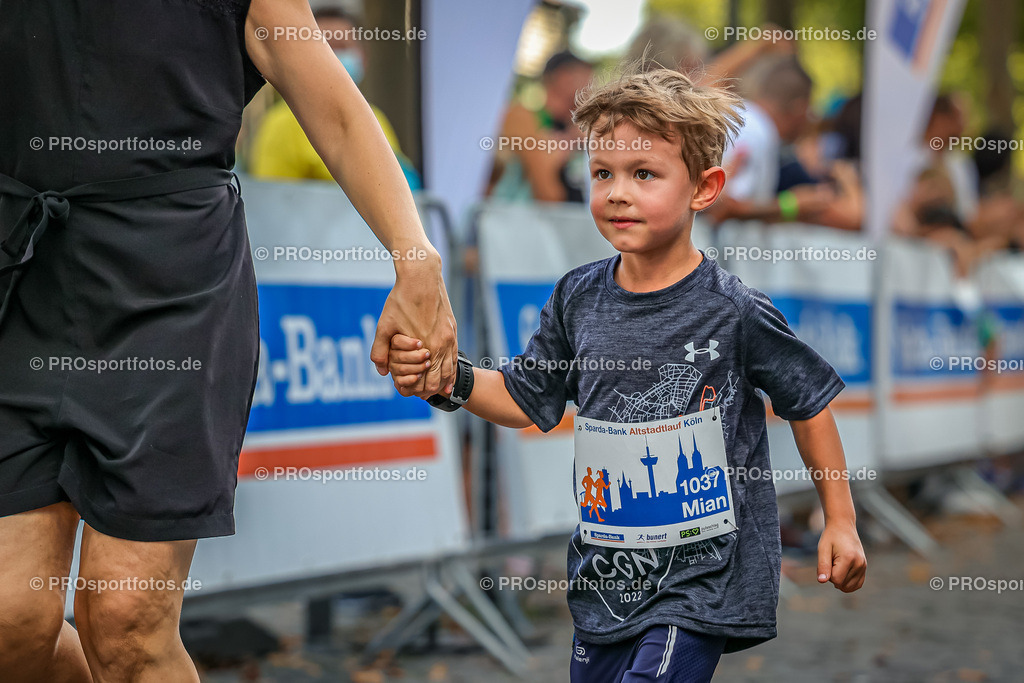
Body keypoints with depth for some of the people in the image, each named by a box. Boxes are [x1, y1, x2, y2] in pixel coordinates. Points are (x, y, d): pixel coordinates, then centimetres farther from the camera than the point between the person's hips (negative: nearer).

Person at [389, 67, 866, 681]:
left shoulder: (734, 313, -12)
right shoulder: (579, 299, 0)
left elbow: (810, 405, -1)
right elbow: (528, 400, 11)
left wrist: (841, 522, 4)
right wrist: (450, 381, -6)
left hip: (701, 582, -5)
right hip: (605, 580, 5)